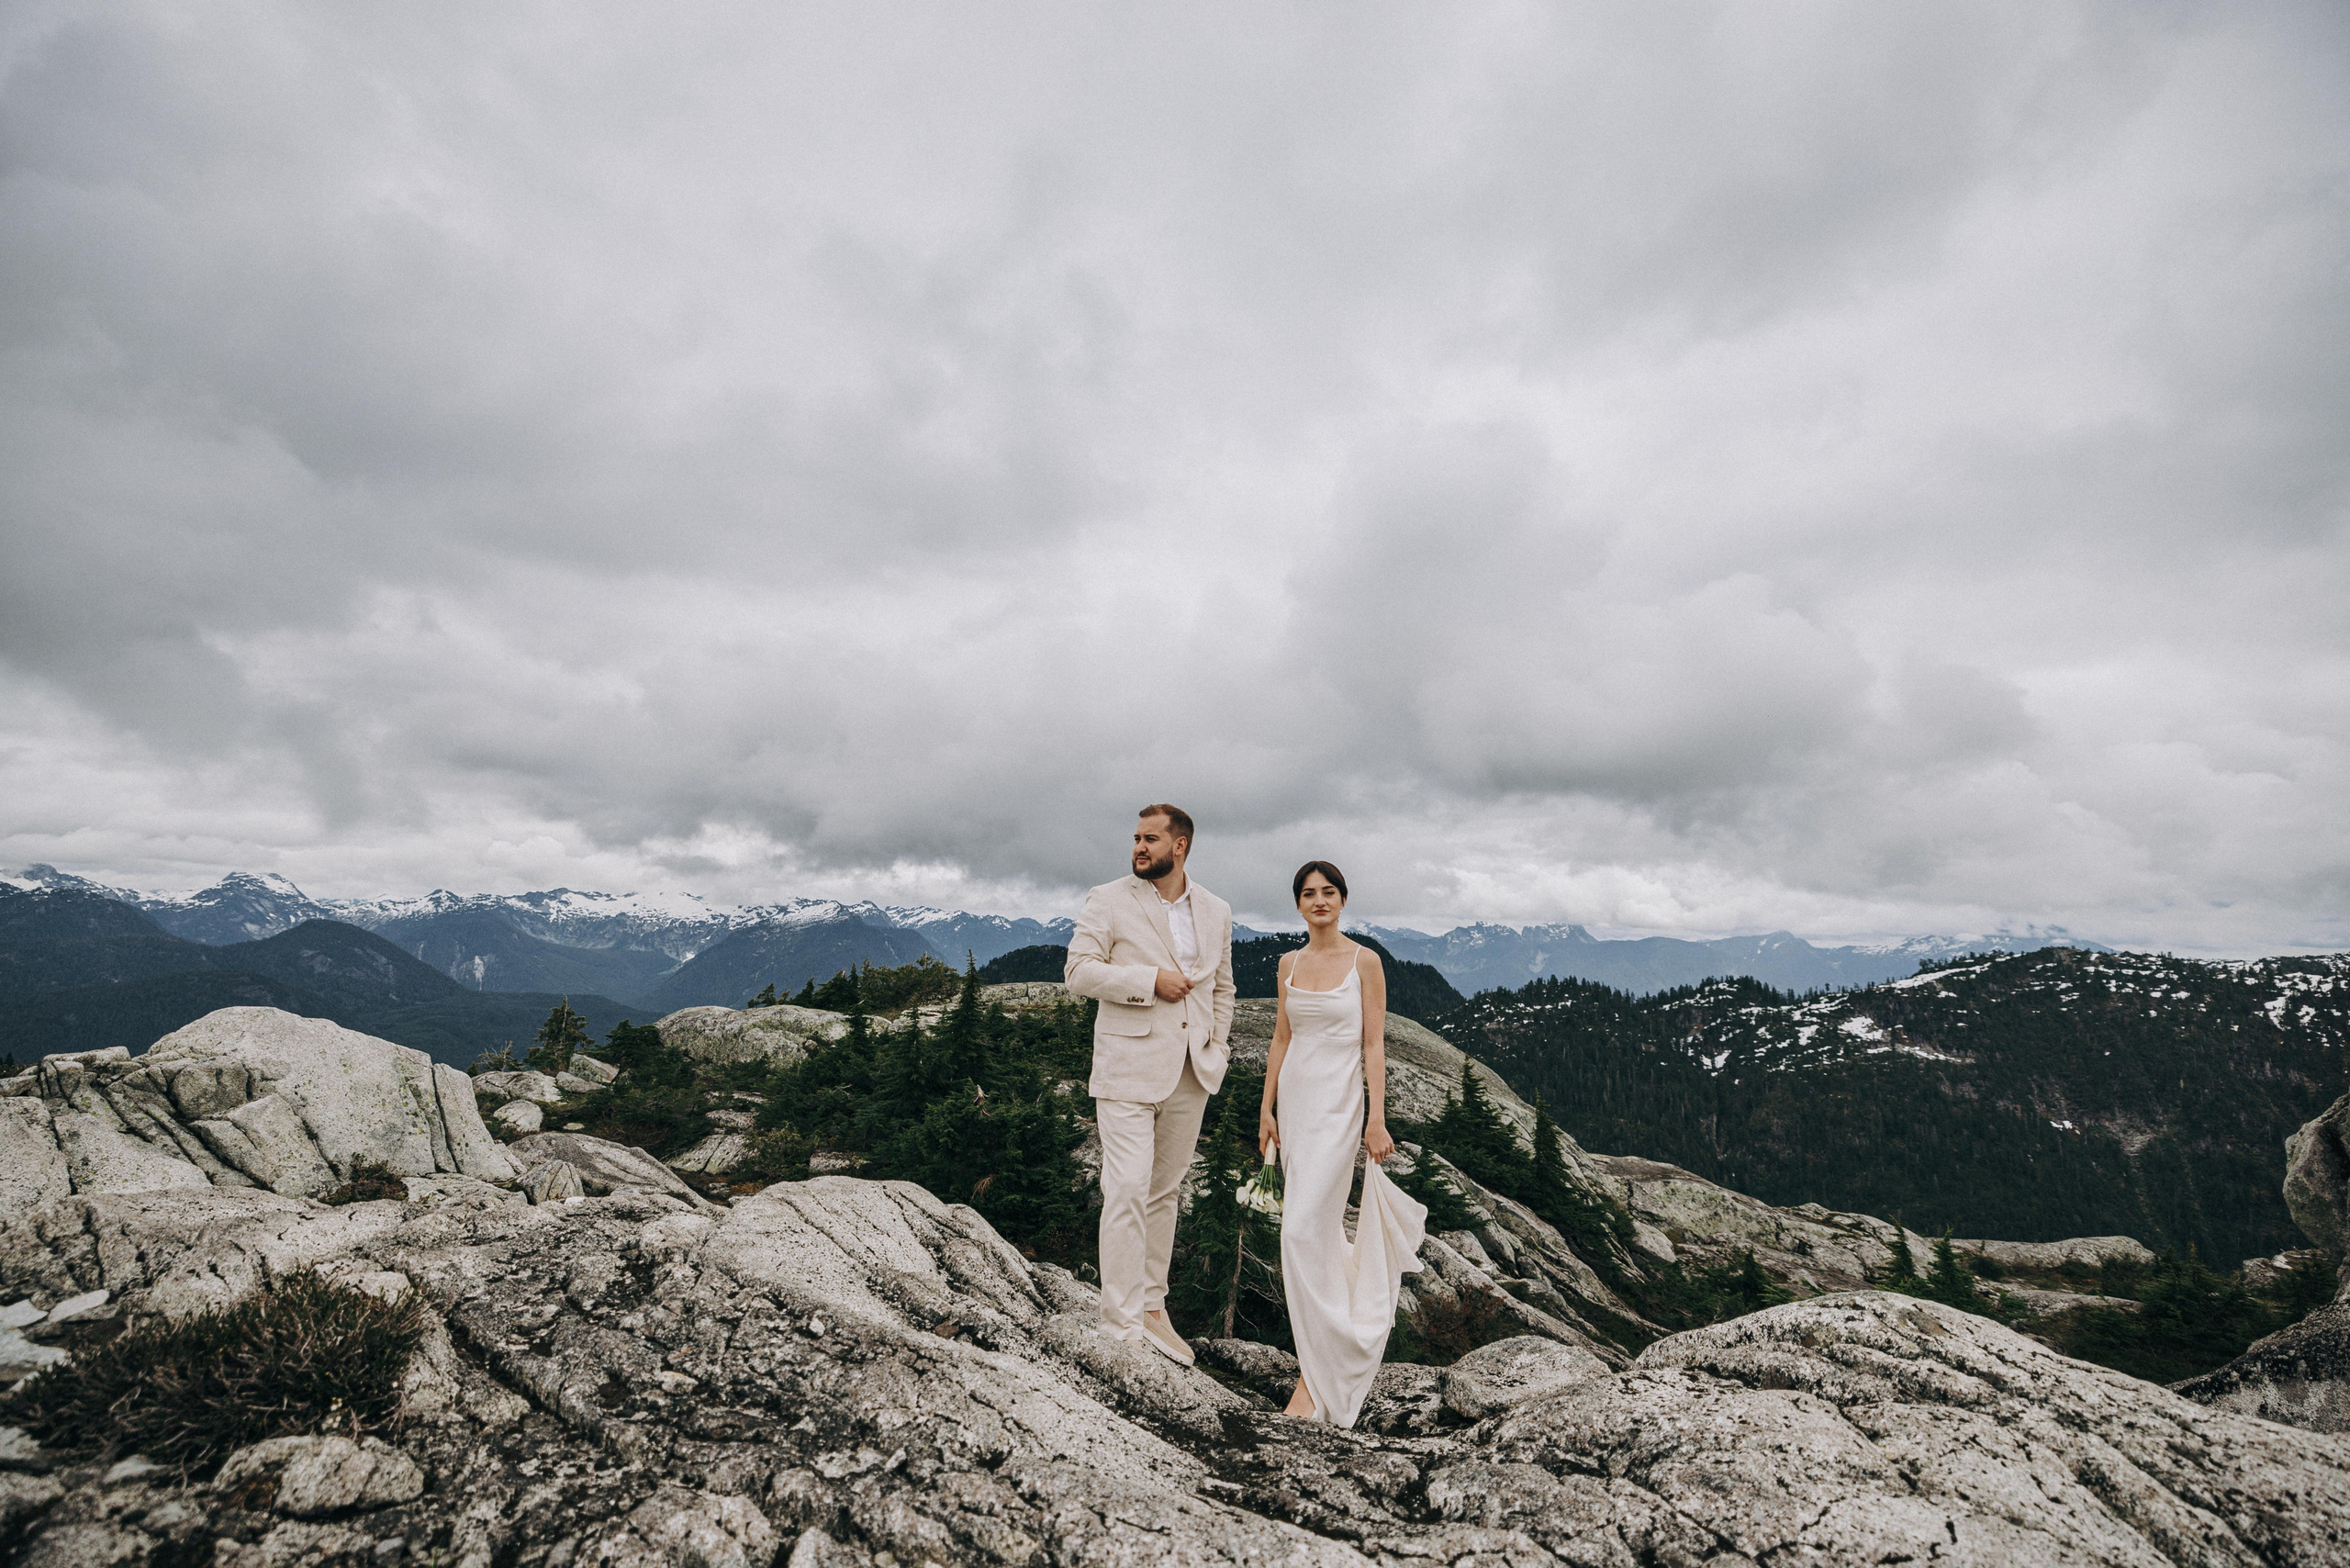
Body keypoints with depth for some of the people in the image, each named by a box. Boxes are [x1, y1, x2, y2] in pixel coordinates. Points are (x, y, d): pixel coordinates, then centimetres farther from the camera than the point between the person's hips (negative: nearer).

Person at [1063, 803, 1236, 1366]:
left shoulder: (1216, 912, 11)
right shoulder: (1109, 900, -1)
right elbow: (1078, 970, -8)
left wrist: (1217, 1049, 9)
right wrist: (1151, 979, -15)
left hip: (1190, 1075, 4)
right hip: (1128, 1070, -4)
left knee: (1165, 1192, 13)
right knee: (1127, 1192, -8)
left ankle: (1153, 1308, 25)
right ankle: (1122, 1325, 1)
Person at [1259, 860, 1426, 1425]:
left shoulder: (1364, 961, -6)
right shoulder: (1289, 964, 8)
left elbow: (1374, 1044, -7)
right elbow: (1281, 1038, 12)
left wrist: (1377, 1118, -11)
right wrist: (1267, 1108, 9)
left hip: (1337, 1103, -5)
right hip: (1293, 1097, 5)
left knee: (1303, 1230, -12)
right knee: (1317, 1222, 14)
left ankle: (1315, 1377, -2)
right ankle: (1345, 1315, 40)